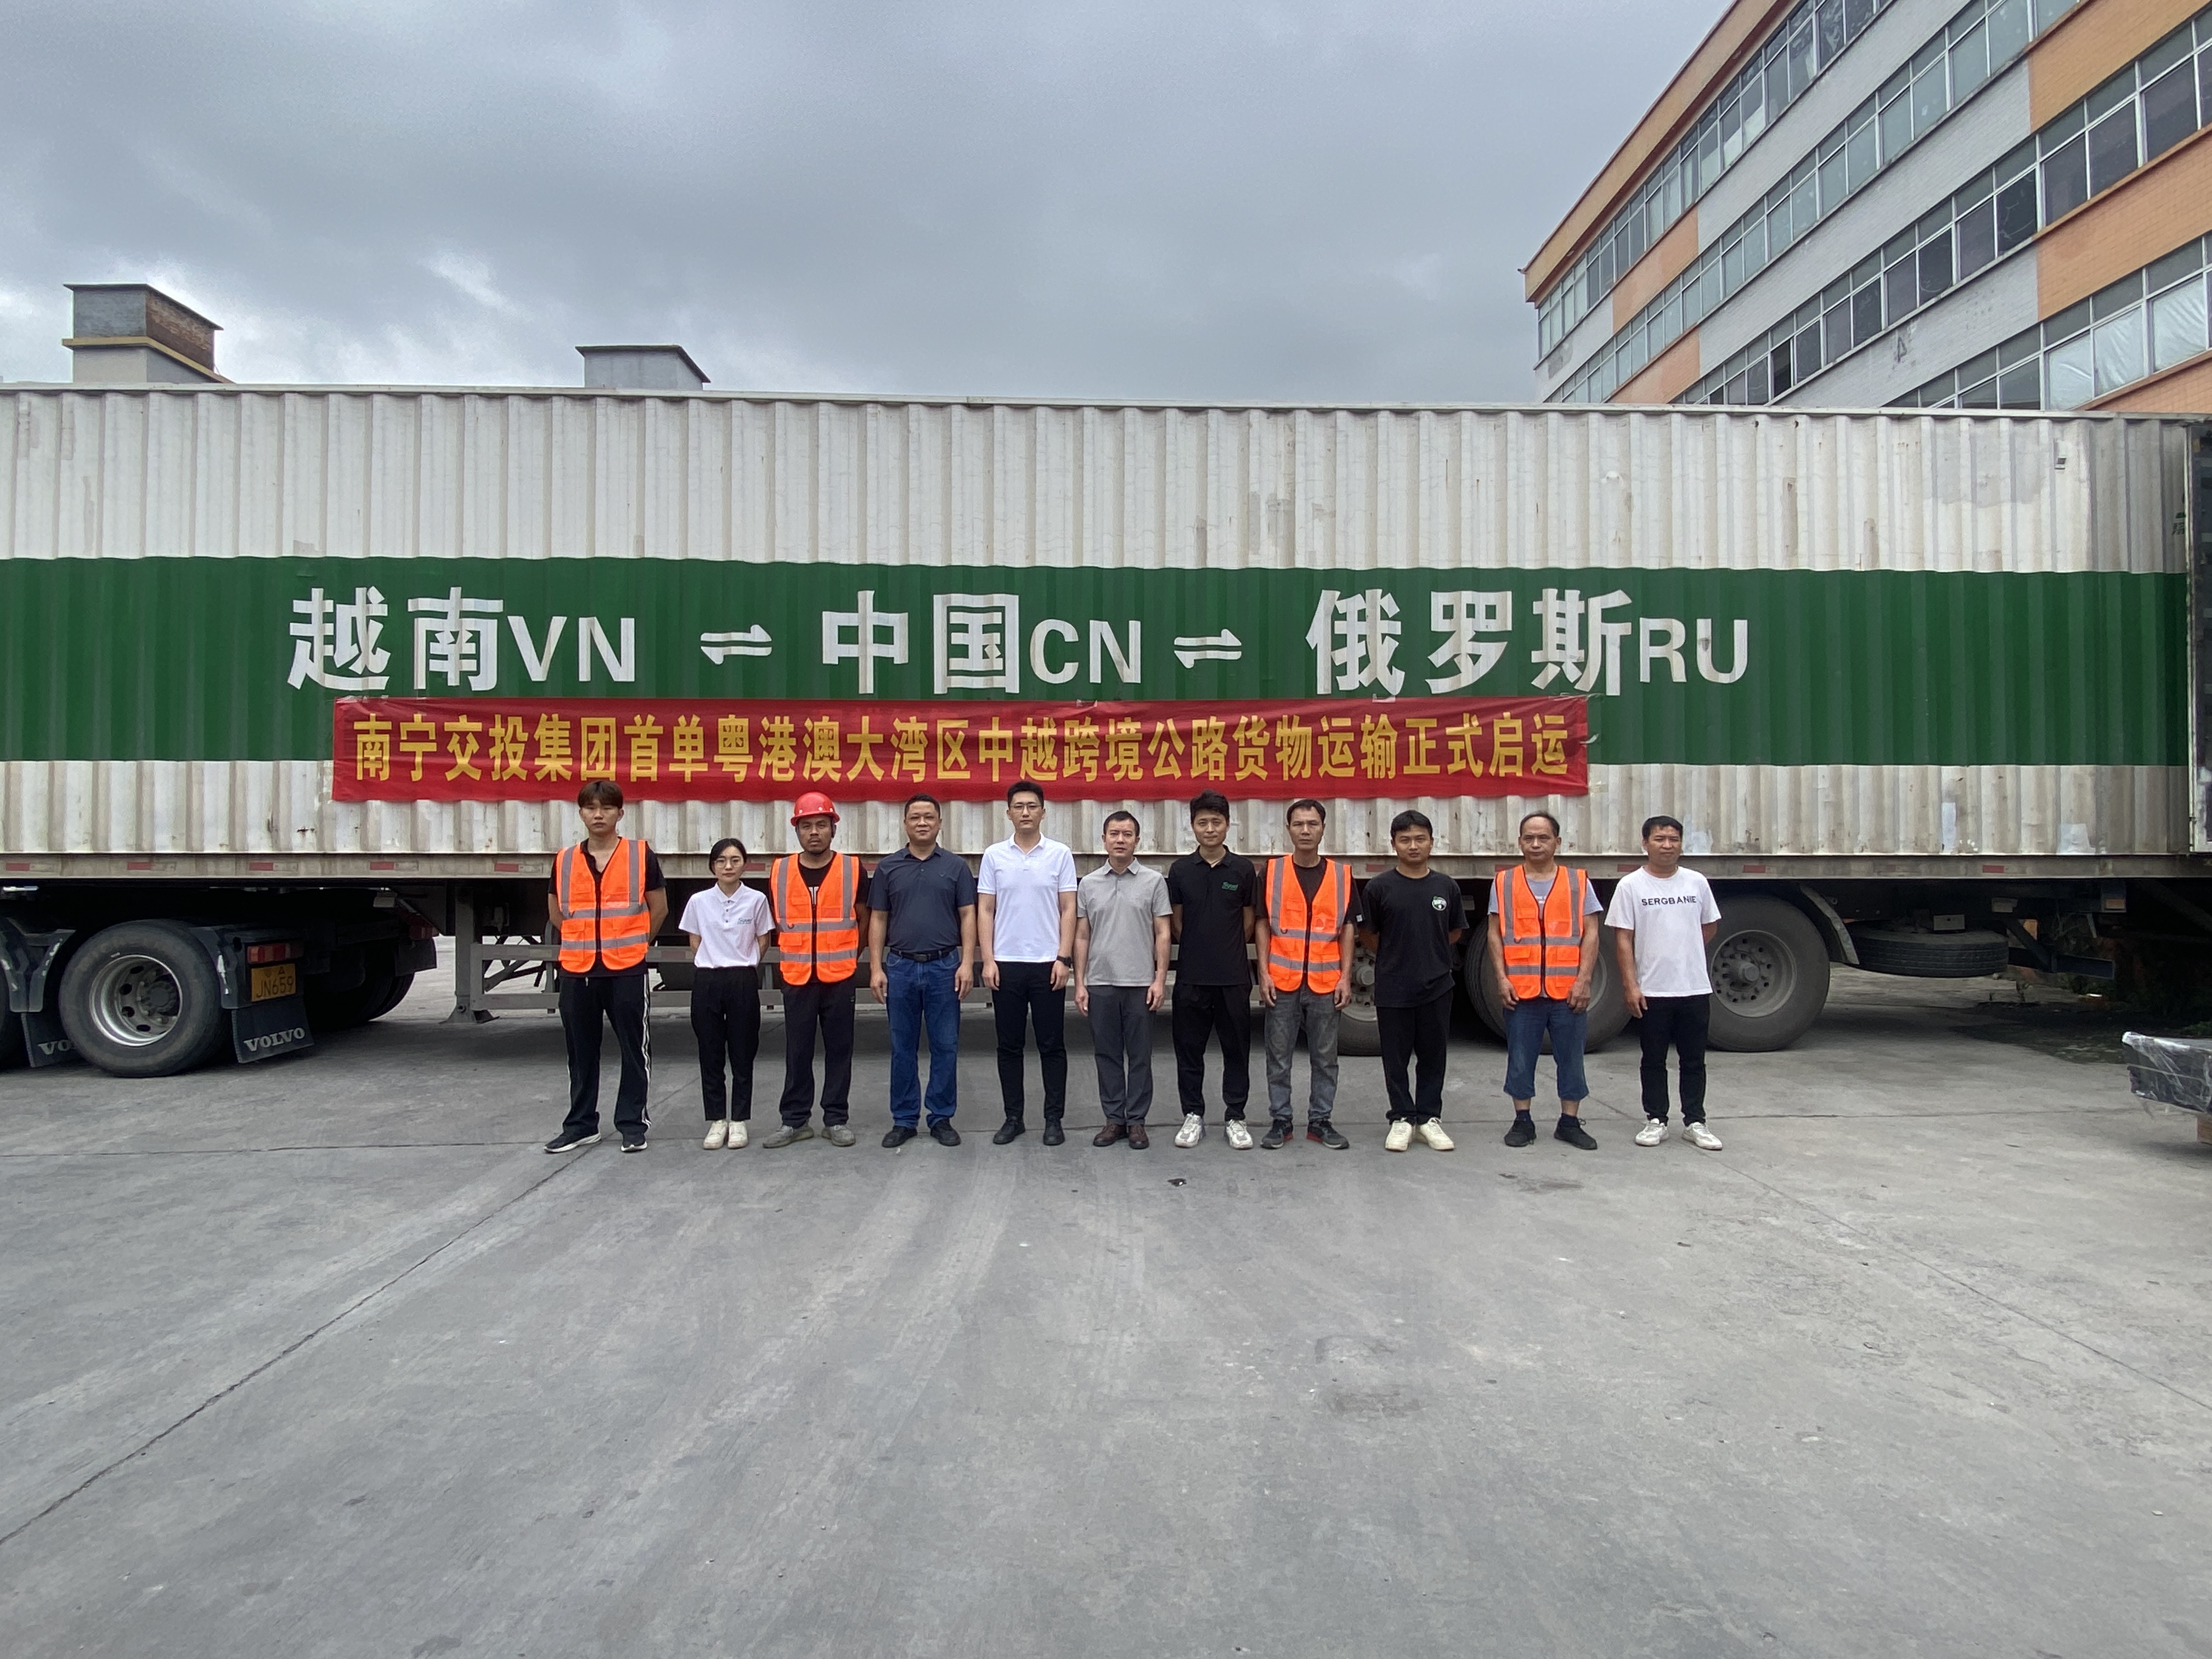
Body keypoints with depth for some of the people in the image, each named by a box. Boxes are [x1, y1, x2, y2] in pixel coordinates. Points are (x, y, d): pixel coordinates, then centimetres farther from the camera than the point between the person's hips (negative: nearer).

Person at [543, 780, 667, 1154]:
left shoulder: (641, 856, -1)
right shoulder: (564, 861, 6)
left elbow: (659, 909, 7)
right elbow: (556, 913, 19)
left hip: (627, 970, -3)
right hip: (576, 971, 3)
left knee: (633, 1049, 3)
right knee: (581, 1051, 11)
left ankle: (632, 1123, 13)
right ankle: (581, 1124, 22)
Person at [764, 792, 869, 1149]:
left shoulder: (853, 869, -1)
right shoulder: (779, 871, 2)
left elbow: (863, 919, 10)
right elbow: (778, 920, 15)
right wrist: (795, 953, 13)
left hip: (840, 977, -1)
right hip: (796, 977, 1)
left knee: (839, 1049, 6)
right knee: (797, 1051, 7)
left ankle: (836, 1119, 15)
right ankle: (795, 1120, 17)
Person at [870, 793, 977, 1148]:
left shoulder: (955, 867, 3)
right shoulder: (888, 867, 6)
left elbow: (968, 917, 1)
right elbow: (878, 920, 6)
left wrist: (967, 963, -9)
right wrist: (876, 968, -2)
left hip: (944, 966, -1)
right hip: (901, 967, 1)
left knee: (945, 1047, 4)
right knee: (902, 1048, 7)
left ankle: (942, 1119, 15)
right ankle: (904, 1120, 17)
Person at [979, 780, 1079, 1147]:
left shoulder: (1060, 854, 1)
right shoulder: (994, 855, 4)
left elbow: (1068, 910, 0)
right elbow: (985, 911, 4)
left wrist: (1064, 958, -8)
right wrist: (988, 960, -4)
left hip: (1048, 964, -1)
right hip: (1006, 964, 1)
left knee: (1052, 1045, 4)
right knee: (1009, 1046, 8)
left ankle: (1054, 1119, 13)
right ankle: (1013, 1118, 17)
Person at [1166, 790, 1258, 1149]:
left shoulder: (1243, 870, 0)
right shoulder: (1180, 870, 1)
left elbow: (1248, 923, 7)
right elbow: (1175, 921, 8)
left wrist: (1228, 952, 8)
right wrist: (1198, 949, 6)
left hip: (1234, 976, 0)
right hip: (1191, 976, 1)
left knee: (1236, 1049, 6)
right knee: (1189, 1049, 7)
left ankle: (1234, 1117, 18)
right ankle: (1193, 1115, 19)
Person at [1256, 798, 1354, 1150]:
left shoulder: (1341, 875, 4)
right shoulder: (1272, 871, 1)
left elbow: (1347, 929, 6)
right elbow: (1263, 926, 2)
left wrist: (1346, 977, -1)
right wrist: (1264, 973, -5)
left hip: (1326, 982, 1)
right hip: (1282, 981, -1)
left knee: (1325, 1057, 8)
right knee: (1279, 1056, 5)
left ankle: (1320, 1121, 19)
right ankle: (1280, 1120, 16)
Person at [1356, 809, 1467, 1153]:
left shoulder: (1447, 887, 2)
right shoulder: (1379, 888, -5)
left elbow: (1455, 932, 15)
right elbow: (1368, 933, 5)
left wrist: (1428, 954, 11)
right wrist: (1394, 957, 7)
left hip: (1437, 986, 2)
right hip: (1392, 989, -2)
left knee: (1433, 1056, 9)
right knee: (1396, 1057, 6)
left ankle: (1428, 1117, 22)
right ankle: (1402, 1118, 19)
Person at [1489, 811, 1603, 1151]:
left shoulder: (1578, 882, 6)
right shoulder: (1504, 883, 6)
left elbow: (1590, 933, 2)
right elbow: (1495, 934, 5)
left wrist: (1584, 980, -7)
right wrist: (1502, 978, -5)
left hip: (1568, 991, 0)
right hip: (1521, 991, 0)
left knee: (1570, 1057, 7)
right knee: (1520, 1059, 6)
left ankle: (1570, 1123, 19)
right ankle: (1523, 1122, 17)